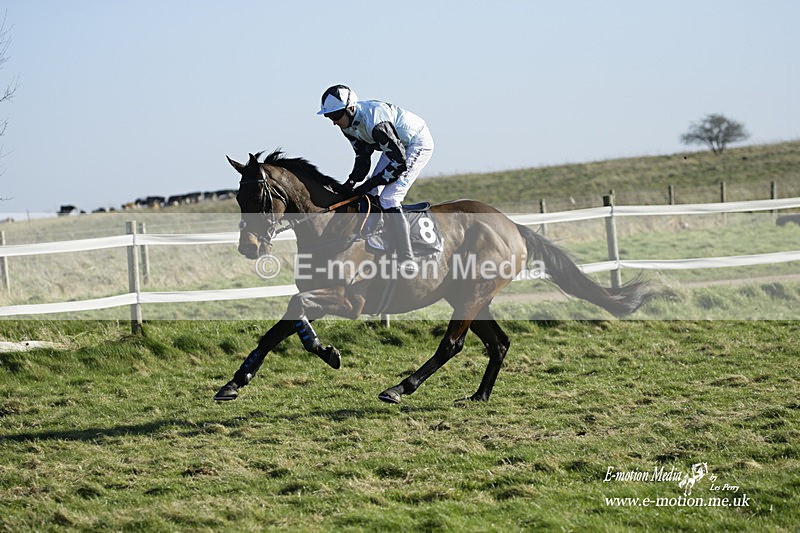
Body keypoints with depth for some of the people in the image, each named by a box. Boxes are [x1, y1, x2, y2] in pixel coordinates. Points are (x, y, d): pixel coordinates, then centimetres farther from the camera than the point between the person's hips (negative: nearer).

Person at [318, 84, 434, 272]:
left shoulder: (374, 122, -36)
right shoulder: (348, 123, -8)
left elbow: (399, 163, -32)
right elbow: (363, 156, 5)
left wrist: (370, 184, -27)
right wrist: (353, 180, -12)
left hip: (418, 144, -10)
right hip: (396, 144, 10)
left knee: (388, 199, -19)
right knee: (371, 195, 7)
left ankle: (407, 262, -16)